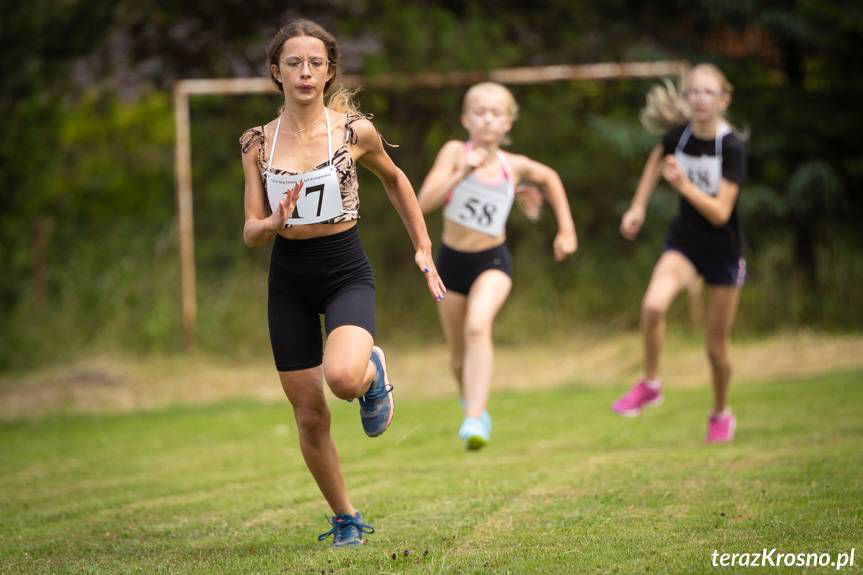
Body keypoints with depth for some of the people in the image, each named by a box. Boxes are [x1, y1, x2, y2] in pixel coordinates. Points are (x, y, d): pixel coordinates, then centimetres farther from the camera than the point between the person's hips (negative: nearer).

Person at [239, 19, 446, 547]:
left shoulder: (354, 130, -6)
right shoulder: (259, 143, -1)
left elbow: (394, 180, 14)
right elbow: (251, 233, 0)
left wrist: (423, 248, 15)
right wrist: (274, 223, -23)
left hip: (346, 271, -2)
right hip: (288, 280, 2)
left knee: (342, 376, -31)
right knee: (310, 417, 5)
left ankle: (373, 372, 7)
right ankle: (346, 519, 26)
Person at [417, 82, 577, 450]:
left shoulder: (514, 166, -5)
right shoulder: (455, 152, -12)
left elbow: (550, 178, 18)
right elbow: (424, 202, -25)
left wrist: (566, 230, 16)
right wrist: (461, 174, -37)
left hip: (492, 261, -1)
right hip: (452, 259, 1)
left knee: (478, 327, -29)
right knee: (459, 356, 12)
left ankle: (475, 420, -37)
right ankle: (471, 401, 45)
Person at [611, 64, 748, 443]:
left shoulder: (732, 147, -20)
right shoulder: (679, 134, -9)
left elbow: (720, 213, -24)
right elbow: (657, 160, 17)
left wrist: (684, 185, -35)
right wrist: (638, 207, 13)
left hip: (724, 251, -2)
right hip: (684, 241, 2)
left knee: (716, 345, 7)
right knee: (653, 304, -28)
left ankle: (721, 413, 34)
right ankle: (650, 384, -7)